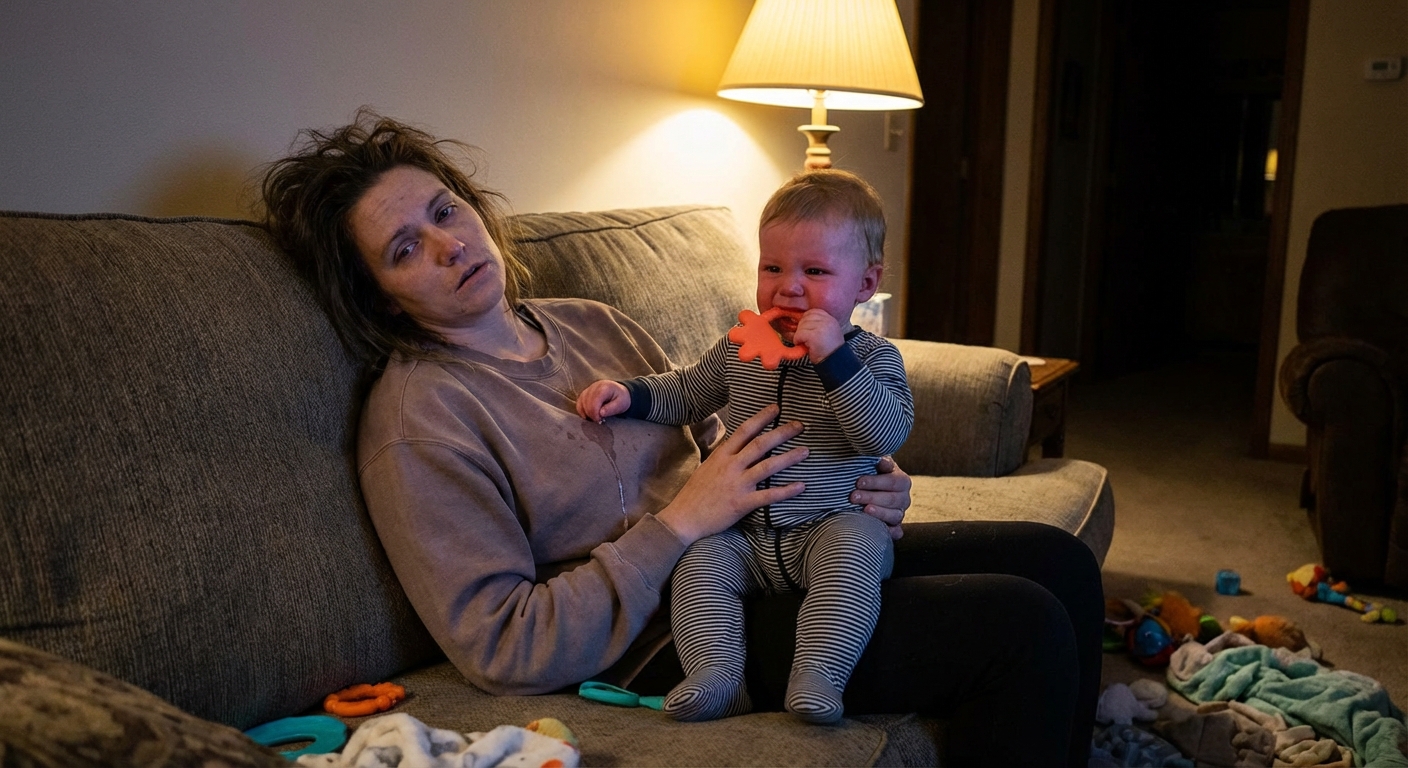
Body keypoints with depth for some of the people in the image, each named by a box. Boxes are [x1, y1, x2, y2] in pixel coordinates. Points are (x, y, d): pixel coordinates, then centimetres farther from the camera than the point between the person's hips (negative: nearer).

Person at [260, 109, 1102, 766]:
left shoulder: (591, 322, 10)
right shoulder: (417, 418, -12)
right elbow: (502, 648, -17)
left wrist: (863, 481, -2)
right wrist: (680, 520, -19)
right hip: (671, 638, -8)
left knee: (1059, 560, 3)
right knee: (1026, 626, -17)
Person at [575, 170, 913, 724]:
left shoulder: (872, 357, -3)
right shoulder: (741, 350, 9)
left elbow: (888, 433, -20)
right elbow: (686, 393, 24)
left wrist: (834, 360, -29)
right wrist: (628, 394, 5)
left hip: (833, 525, -3)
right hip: (746, 535, 4)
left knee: (855, 548, -33)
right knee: (700, 560, -22)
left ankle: (817, 676, -38)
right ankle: (718, 678, -27)